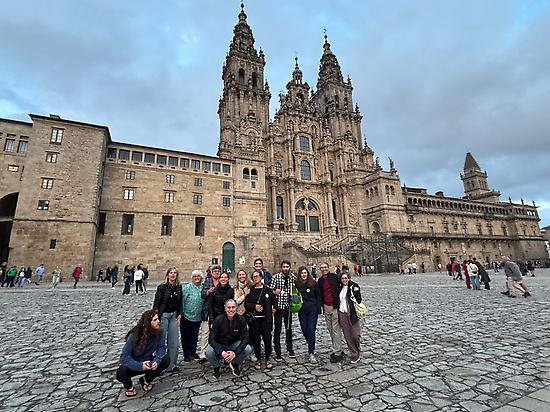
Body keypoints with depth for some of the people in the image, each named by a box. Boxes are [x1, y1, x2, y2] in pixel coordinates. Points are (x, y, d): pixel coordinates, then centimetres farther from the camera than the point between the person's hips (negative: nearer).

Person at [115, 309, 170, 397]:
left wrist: (157, 360, -34)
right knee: (121, 373, -33)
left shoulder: (158, 332, -16)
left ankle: (146, 380, 6)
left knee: (166, 360, -21)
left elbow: (161, 348, -14)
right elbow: (124, 357, -27)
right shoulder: (134, 336, -27)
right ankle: (129, 386, 4)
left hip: (148, 363, 3)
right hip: (134, 365, -3)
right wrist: (139, 365, -40)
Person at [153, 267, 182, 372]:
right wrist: (156, 316, -12)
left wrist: (179, 314, 2)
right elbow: (156, 302, -8)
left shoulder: (179, 287, 3)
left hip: (174, 315, 4)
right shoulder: (162, 287, -9)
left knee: (174, 342, 8)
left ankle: (171, 365, 21)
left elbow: (180, 302, 9)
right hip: (163, 315, -4)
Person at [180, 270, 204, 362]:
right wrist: (181, 313, -13)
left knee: (195, 337, 16)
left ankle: (193, 353, 33)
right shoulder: (186, 288, -12)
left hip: (198, 317, 4)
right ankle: (186, 355, 24)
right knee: (186, 336, 8)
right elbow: (182, 301, -12)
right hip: (187, 317, -4)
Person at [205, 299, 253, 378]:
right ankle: (216, 366, 4)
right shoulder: (218, 320, -20)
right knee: (209, 352, -31)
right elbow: (211, 339, -21)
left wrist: (235, 352, -31)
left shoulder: (240, 319, -17)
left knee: (248, 349, -25)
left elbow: (245, 338, -17)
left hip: (234, 344, 1)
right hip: (219, 345, -1)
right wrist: (221, 352, -35)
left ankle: (234, 364, 6)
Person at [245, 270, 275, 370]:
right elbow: (246, 304, 2)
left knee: (267, 338, -1)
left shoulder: (267, 290, 3)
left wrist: (274, 308, -1)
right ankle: (258, 359, 21)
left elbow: (274, 301, 13)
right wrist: (255, 306, -13)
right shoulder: (250, 291, 6)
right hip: (254, 319, 1)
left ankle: (268, 359, 17)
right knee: (255, 339, 5)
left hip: (265, 318, -1)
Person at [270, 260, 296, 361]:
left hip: (288, 306, 3)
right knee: (277, 329, 3)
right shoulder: (276, 277, -9)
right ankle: (278, 353, 14)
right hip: (279, 306, -3)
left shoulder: (293, 277, 0)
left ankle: (290, 349, 33)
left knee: (289, 328, 17)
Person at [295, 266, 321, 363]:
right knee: (304, 330, 8)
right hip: (302, 311, 3)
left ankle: (311, 353, 2)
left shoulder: (313, 283, -4)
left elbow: (318, 296, 3)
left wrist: (318, 309, -3)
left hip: (312, 310, -2)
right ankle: (312, 347, 32)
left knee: (311, 330, -7)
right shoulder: (297, 284, 0)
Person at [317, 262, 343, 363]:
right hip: (326, 307, 6)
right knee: (330, 329, 12)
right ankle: (336, 349, 26)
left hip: (335, 306, -6)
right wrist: (322, 305, 10)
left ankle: (337, 353, 5)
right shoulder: (320, 281, 9)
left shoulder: (334, 277, -7)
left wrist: (339, 303, -11)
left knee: (336, 329, -3)